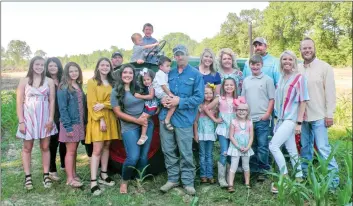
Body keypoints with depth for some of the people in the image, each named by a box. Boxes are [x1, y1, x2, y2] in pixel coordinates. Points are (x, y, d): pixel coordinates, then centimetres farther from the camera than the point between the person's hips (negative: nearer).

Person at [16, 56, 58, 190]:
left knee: (45, 147, 6)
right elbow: (19, 102, -2)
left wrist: (51, 119, -7)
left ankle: (46, 175, 14)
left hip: (44, 118, 1)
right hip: (29, 117, -1)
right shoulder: (24, 81, 0)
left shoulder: (49, 81, 3)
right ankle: (27, 176, 14)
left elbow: (52, 101, 2)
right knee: (27, 148, 6)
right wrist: (21, 122, -7)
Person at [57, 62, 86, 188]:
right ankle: (70, 179, 5)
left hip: (79, 123, 7)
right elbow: (62, 108, -15)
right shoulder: (64, 88, -10)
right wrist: (68, 126, -19)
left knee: (74, 150, 13)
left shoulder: (78, 86, 12)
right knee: (70, 151, -2)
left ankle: (74, 174, 22)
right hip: (70, 123, -7)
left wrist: (85, 122, 8)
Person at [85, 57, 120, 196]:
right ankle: (93, 182, -8)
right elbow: (92, 103, -9)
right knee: (97, 150, -10)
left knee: (106, 146, 9)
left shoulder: (112, 83, 14)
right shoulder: (92, 81, -2)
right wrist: (100, 119, -17)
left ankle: (103, 175, 20)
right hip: (97, 119, -5)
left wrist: (103, 105, -15)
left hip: (110, 118, 6)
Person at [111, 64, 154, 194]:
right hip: (129, 127, -4)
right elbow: (118, 113, -7)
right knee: (133, 157, -13)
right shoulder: (116, 92, -4)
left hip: (147, 124, 4)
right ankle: (124, 182, 12)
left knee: (144, 156, 6)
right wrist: (136, 120, -12)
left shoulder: (139, 88, 6)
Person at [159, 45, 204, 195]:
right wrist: (162, 99, -3)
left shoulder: (196, 74, -1)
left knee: (186, 153, 1)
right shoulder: (169, 73, 13)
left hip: (184, 119, -4)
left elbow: (199, 97, -8)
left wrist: (180, 101, -17)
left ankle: (188, 182, 14)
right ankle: (172, 179, 25)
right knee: (168, 150, 10)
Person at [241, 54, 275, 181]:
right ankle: (253, 168, 23)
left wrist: (267, 114, -10)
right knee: (251, 145, 12)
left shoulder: (267, 80, 0)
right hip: (248, 118, 4)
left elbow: (272, 99, -1)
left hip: (262, 118, -4)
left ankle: (263, 170, 9)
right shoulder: (246, 80, 12)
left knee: (262, 146, -1)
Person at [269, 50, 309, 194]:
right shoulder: (281, 78, 10)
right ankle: (299, 178, 24)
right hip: (281, 119, 7)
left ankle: (284, 177, -2)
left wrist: (299, 122, -15)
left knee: (273, 146, -15)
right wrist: (277, 118, 13)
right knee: (291, 150, 12)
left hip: (291, 119, -7)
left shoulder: (299, 78, -9)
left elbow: (303, 101, -11)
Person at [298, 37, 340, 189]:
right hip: (302, 116, 4)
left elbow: (330, 92, -6)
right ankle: (304, 174, 28)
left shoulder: (324, 67, -4)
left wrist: (329, 114, -10)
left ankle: (333, 178, 6)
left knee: (323, 148, -6)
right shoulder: (297, 69, 7)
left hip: (319, 116, -4)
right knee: (305, 147, 14)